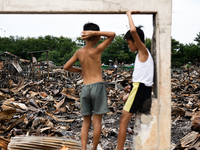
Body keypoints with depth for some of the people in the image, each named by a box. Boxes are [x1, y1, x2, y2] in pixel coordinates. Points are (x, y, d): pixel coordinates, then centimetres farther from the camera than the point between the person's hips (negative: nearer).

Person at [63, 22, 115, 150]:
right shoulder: (96, 51, -6)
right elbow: (112, 34, -4)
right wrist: (94, 32, -10)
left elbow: (66, 67, 16)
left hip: (85, 88, 4)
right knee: (97, 121, 3)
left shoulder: (79, 52, 7)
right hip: (98, 86, -4)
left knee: (86, 122, 10)